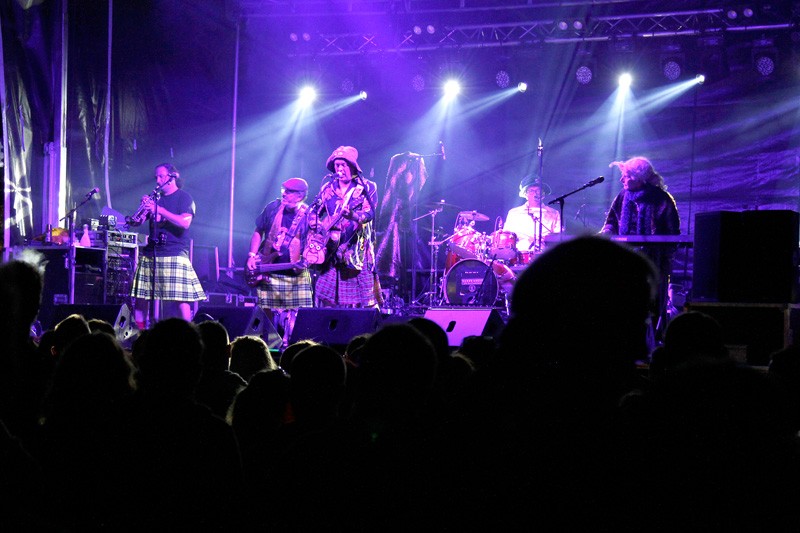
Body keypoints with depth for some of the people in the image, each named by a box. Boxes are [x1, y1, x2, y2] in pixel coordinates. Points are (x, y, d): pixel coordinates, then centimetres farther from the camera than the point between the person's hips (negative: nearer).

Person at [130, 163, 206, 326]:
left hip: (174, 254, -6)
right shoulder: (155, 198, 17)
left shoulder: (184, 197, 2)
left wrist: (160, 210, -20)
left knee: (180, 299, -13)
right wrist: (144, 208, -6)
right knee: (140, 297, 4)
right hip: (150, 254, 6)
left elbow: (185, 222, -15)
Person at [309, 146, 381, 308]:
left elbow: (370, 213, -13)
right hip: (331, 249, 4)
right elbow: (315, 213, 20)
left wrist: (353, 216, -34)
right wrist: (316, 225, -3)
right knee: (325, 296, 1)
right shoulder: (327, 188, 14)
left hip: (357, 249, -4)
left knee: (365, 299, -8)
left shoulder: (367, 187, 2)